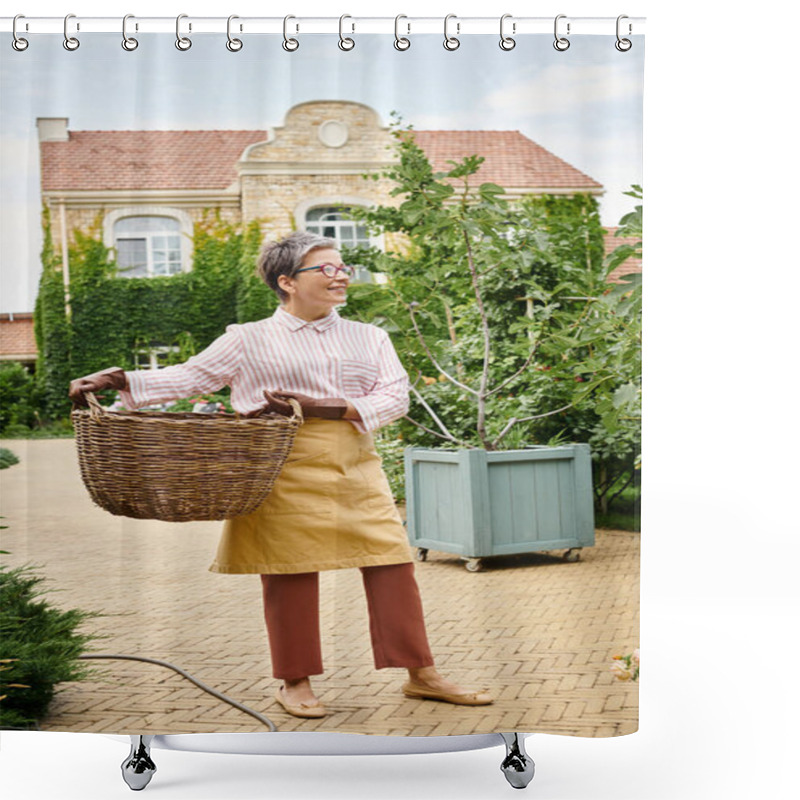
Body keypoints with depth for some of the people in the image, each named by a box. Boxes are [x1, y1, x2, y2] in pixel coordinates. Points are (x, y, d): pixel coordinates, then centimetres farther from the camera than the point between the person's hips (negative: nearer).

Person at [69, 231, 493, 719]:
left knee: (392, 564, -1)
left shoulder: (370, 338, 16)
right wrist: (116, 380, -6)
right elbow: (187, 377, 8)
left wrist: (324, 408, -10)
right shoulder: (249, 340, 8)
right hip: (287, 470, -3)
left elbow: (395, 397, 5)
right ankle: (296, 683, 13)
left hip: (356, 468, 3)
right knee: (290, 572, -2)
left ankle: (422, 675, 9)